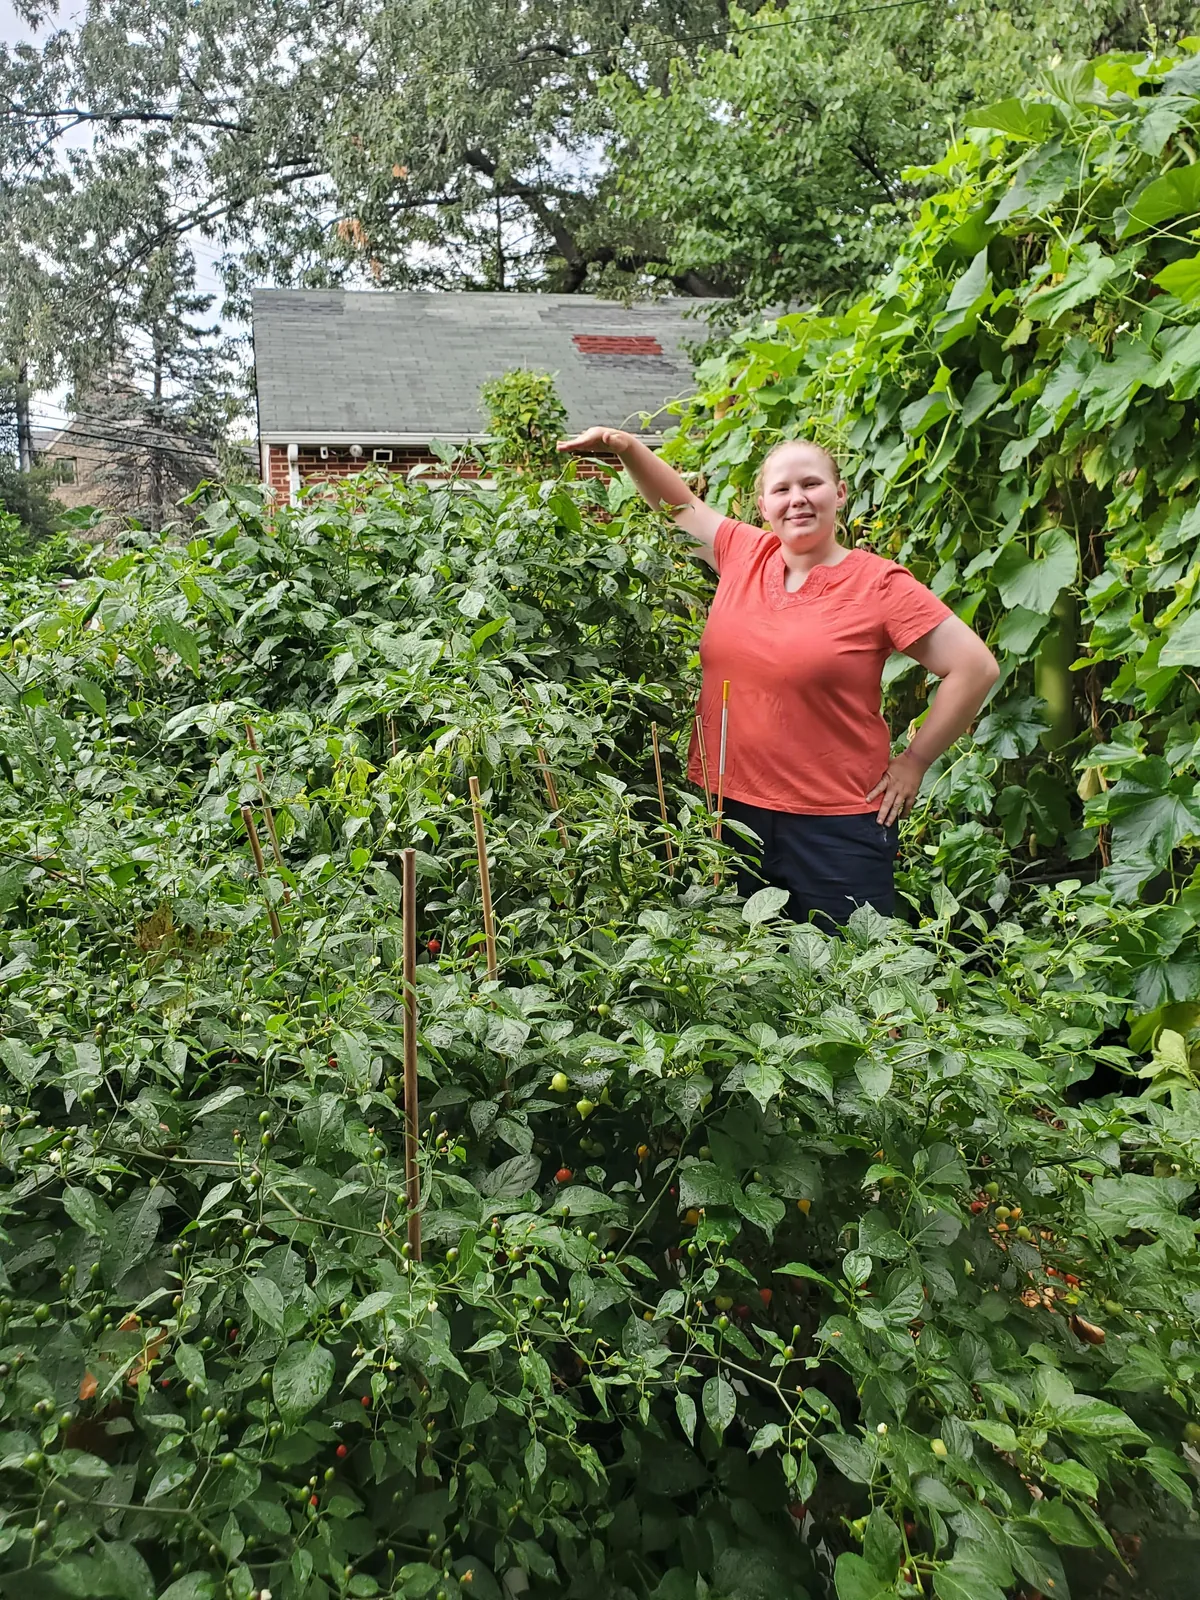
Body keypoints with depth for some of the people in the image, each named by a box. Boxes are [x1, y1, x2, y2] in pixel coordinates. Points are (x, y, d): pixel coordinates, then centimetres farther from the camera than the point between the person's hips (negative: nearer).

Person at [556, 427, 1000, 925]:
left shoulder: (879, 585, -8)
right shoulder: (744, 555, 5)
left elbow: (976, 666, -7)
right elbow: (680, 505, 21)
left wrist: (913, 761, -6)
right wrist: (627, 447, 7)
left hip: (836, 825, -4)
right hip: (730, 809, 5)